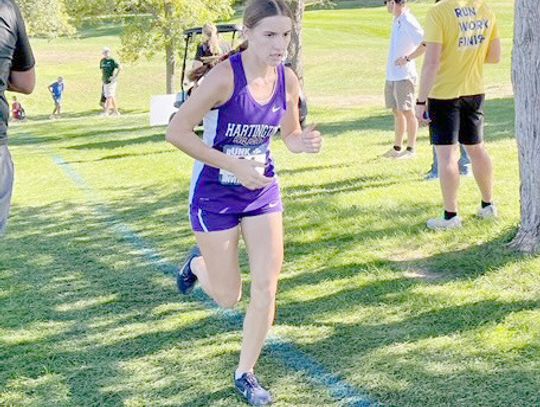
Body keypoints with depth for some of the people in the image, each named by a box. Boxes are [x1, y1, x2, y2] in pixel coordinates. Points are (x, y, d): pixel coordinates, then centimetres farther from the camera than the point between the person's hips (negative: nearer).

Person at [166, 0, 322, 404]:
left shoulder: (288, 80, -7)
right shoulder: (225, 76, -25)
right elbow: (177, 131, -22)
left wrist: (304, 140, -16)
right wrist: (234, 165, -27)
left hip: (263, 192, 5)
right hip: (215, 195, -4)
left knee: (266, 288, 0)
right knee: (229, 296, 7)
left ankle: (246, 374, 19)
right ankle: (197, 263, 42)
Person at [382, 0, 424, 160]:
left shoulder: (408, 21, -15)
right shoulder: (396, 21, 12)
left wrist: (408, 58, -21)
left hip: (404, 76, -9)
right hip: (391, 75, 9)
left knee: (407, 112, -2)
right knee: (397, 112, 15)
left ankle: (411, 149, 4)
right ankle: (397, 148, 23)